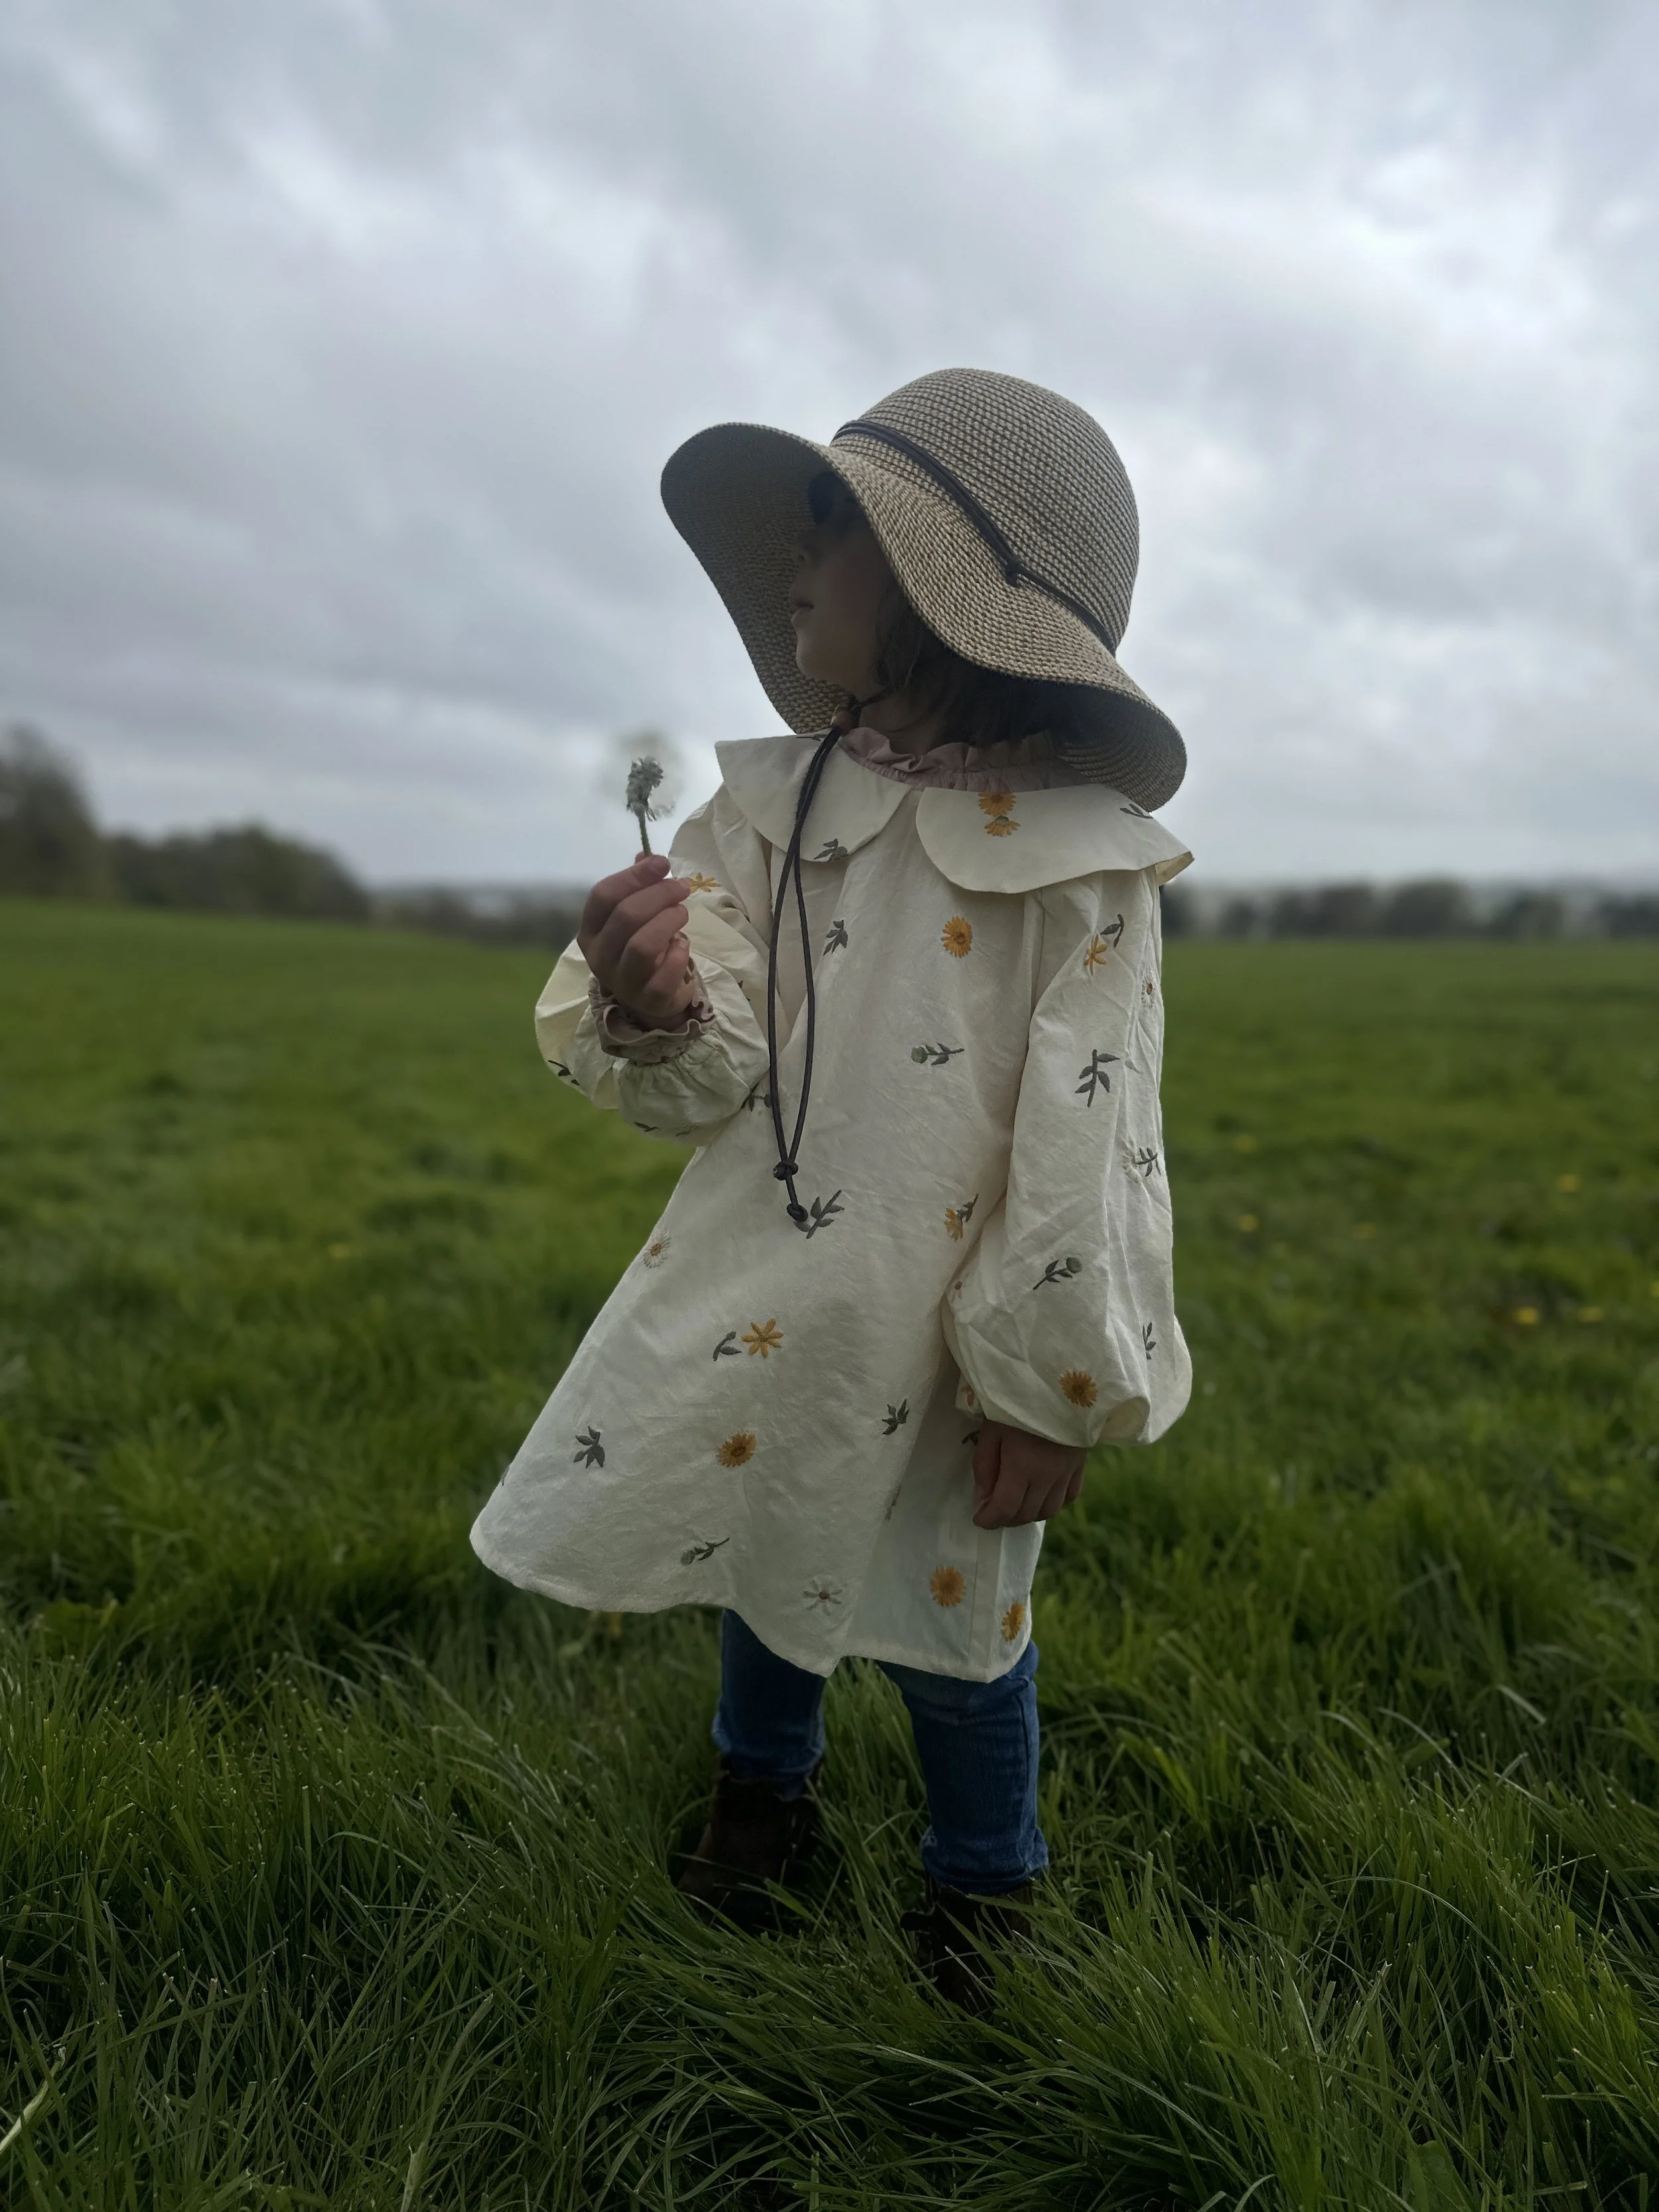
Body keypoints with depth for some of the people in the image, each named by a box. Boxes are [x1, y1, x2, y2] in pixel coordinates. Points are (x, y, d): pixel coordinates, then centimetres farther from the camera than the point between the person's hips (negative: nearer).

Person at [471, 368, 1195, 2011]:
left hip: (945, 1338, -3)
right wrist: (651, 1011, -32)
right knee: (765, 1563, 24)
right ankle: (762, 1790, 56)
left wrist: (1054, 1395, -12)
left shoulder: (1077, 856, -16)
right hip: (758, 1307, 4)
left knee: (947, 1615, 17)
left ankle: (982, 1878, 47)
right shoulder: (769, 802, -5)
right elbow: (715, 1078, -8)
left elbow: (1092, 1143, -15)